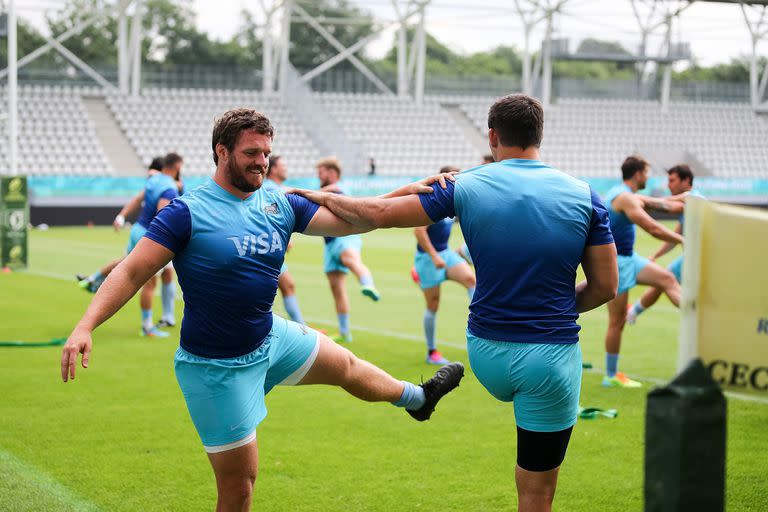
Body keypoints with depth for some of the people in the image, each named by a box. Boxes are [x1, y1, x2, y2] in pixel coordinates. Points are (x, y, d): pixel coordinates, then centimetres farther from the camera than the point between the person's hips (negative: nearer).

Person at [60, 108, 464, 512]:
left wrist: (409, 193, -16)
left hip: (271, 338, 7)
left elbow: (352, 219, -3)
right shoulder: (187, 212, -19)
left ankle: (417, 398, 63)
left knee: (346, 366, 31)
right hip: (217, 368, -7)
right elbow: (131, 272, -21)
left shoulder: (280, 206, -1)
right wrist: (85, 326, -33)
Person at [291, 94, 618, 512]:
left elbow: (380, 213, 4)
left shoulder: (466, 187, -4)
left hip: (487, 353, 1)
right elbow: (605, 287, 0)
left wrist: (323, 197, 21)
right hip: (553, 359, -1)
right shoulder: (583, 196, -4)